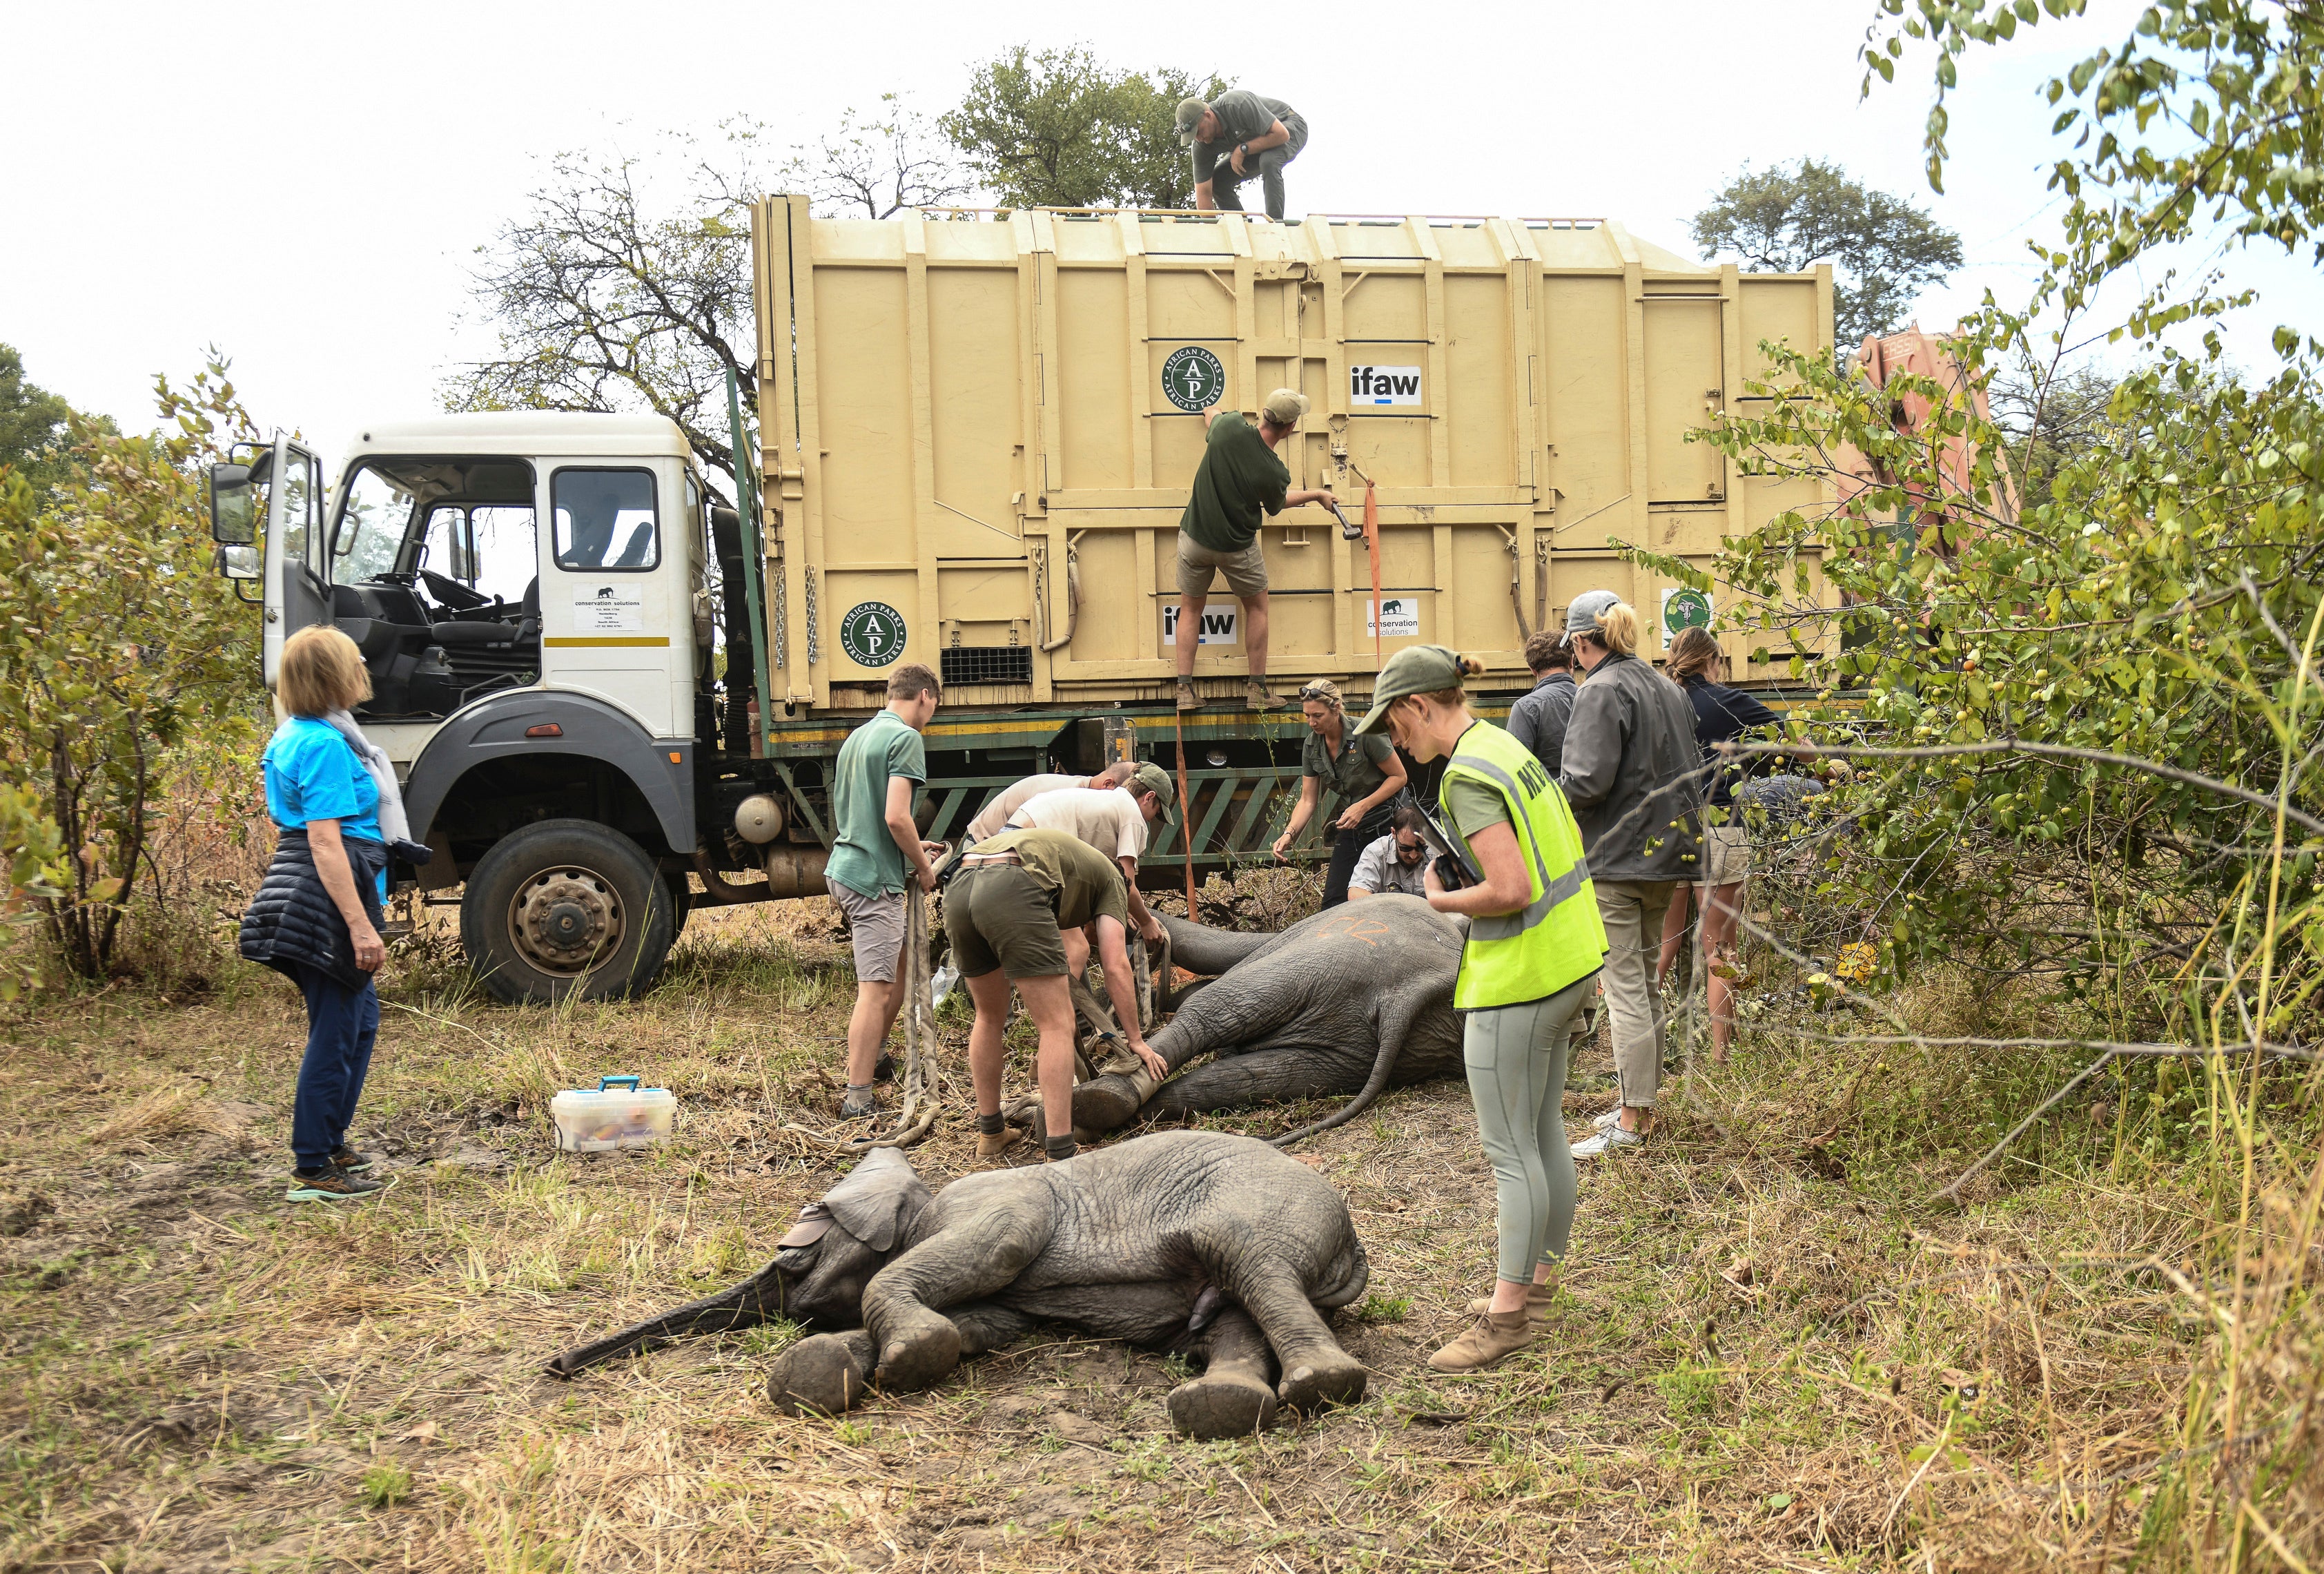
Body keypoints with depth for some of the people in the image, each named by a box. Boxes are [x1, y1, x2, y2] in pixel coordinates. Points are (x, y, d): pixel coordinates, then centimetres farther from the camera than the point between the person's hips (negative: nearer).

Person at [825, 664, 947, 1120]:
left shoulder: (857, 737, 17)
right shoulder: (906, 738, -11)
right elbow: (896, 817, -20)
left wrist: (912, 849, 26)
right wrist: (923, 867, -6)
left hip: (845, 867, 10)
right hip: (874, 878, -10)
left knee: (901, 966, 22)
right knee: (876, 989, -7)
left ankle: (872, 1059, 34)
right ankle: (858, 1099, -6)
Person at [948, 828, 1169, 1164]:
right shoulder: (1110, 879, 26)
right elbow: (1116, 967, 15)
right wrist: (1136, 1040, 22)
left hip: (959, 889, 7)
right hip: (1011, 892, -7)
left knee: (990, 1017, 26)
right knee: (1058, 1026, 1)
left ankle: (990, 1134, 36)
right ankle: (1060, 1158, -2)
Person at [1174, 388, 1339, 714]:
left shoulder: (1229, 426, -18)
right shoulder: (1275, 473, -22)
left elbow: (1210, 412, 9)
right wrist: (1317, 495, 18)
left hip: (1194, 534, 3)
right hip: (1237, 547, -2)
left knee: (1190, 608, 17)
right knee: (1256, 607, 19)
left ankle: (1184, 689, 12)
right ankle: (1257, 689, 19)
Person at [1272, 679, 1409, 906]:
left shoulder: (1365, 733, -18)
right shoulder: (1311, 746, 0)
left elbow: (1399, 776, -11)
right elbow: (1307, 800, 3)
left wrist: (1363, 806, -20)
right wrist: (1289, 833, -13)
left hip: (1386, 820, -6)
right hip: (1350, 825, 6)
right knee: (1332, 902, 0)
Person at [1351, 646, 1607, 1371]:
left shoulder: (1467, 775, -20)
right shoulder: (1508, 747, 10)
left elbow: (1510, 890, -27)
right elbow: (1564, 848, 18)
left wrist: (1443, 901, -10)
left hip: (1518, 975, -10)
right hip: (1566, 960, 10)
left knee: (1508, 1148, -1)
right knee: (1542, 1131, 18)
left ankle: (1508, 1313, 7)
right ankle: (1540, 1280, 30)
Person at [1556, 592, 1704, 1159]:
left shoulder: (1602, 692, -15)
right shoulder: (1667, 688, 13)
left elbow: (1588, 782, -22)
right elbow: (1685, 770, 18)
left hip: (1616, 859, -9)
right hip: (1666, 853, 9)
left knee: (1625, 988, -5)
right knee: (1645, 982, 17)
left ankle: (1631, 1121, 0)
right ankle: (1642, 1100, 26)